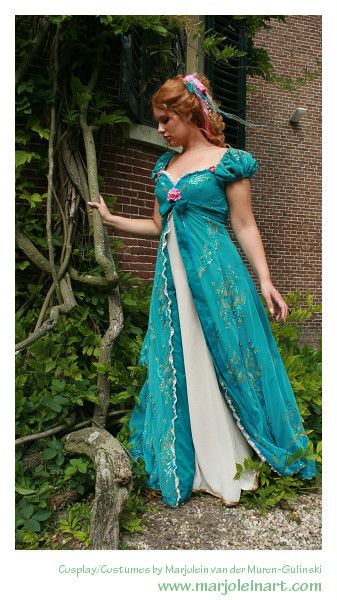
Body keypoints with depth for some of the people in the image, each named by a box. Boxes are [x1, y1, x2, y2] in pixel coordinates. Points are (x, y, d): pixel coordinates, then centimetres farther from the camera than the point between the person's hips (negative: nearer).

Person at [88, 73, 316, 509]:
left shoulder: (227, 161, -2)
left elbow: (244, 225, -4)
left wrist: (265, 281, -10)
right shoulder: (164, 167, 16)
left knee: (226, 365, 1)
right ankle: (197, 468, 22)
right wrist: (110, 219, 16)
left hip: (216, 275, -6)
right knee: (180, 370, 8)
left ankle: (236, 467, 18)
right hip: (173, 279, 6)